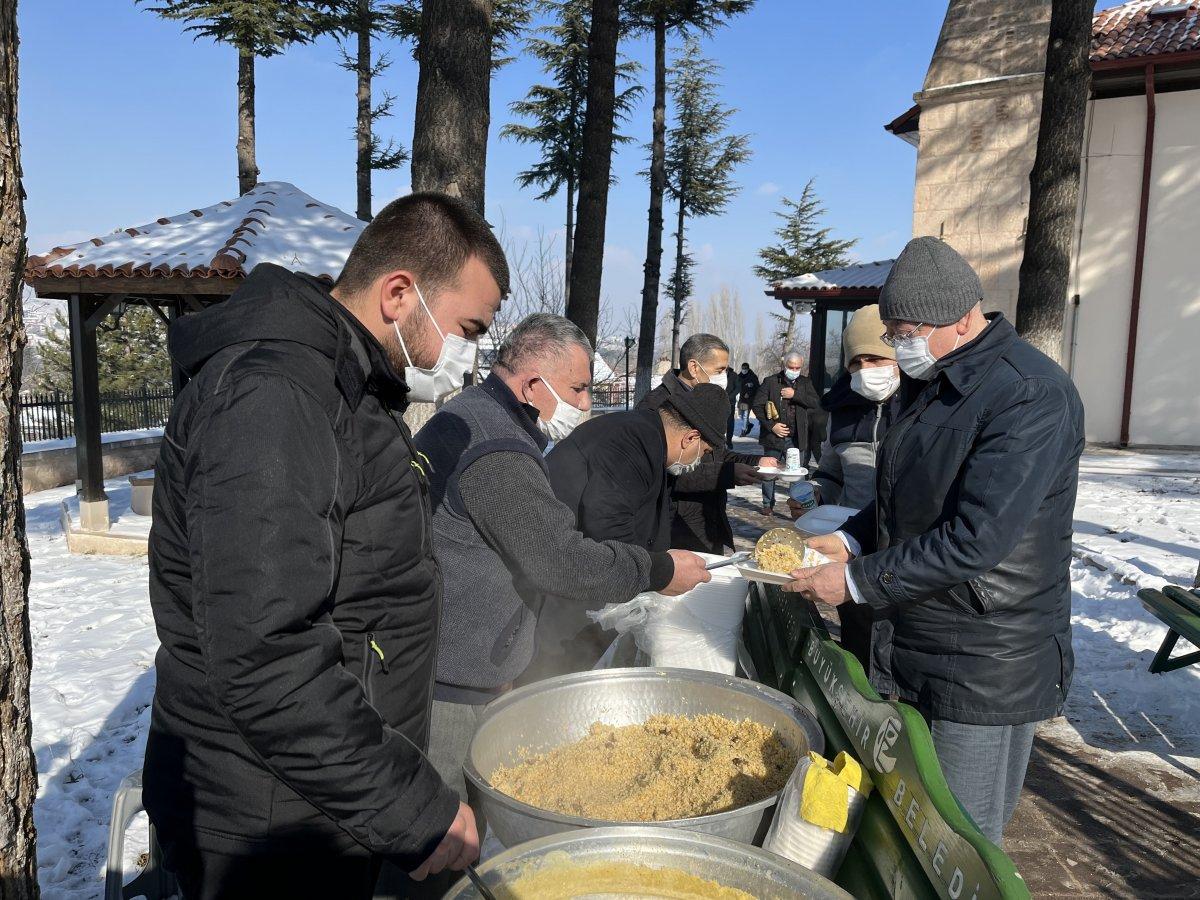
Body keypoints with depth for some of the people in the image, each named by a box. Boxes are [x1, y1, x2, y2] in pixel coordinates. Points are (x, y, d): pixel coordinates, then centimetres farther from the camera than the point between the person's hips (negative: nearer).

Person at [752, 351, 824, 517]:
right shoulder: (770, 382, 0)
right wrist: (771, 426, -11)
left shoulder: (805, 383, 8)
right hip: (774, 436, -2)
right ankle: (768, 505, 20)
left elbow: (816, 402, -5)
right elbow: (757, 405, -2)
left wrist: (795, 394, -16)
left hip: (796, 439, 2)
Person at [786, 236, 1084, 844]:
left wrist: (858, 581, -20)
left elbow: (976, 540, -27)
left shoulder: (1032, 396, -21)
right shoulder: (938, 382, 8)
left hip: (987, 669, -8)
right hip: (920, 651, 9)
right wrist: (849, 541, 1)